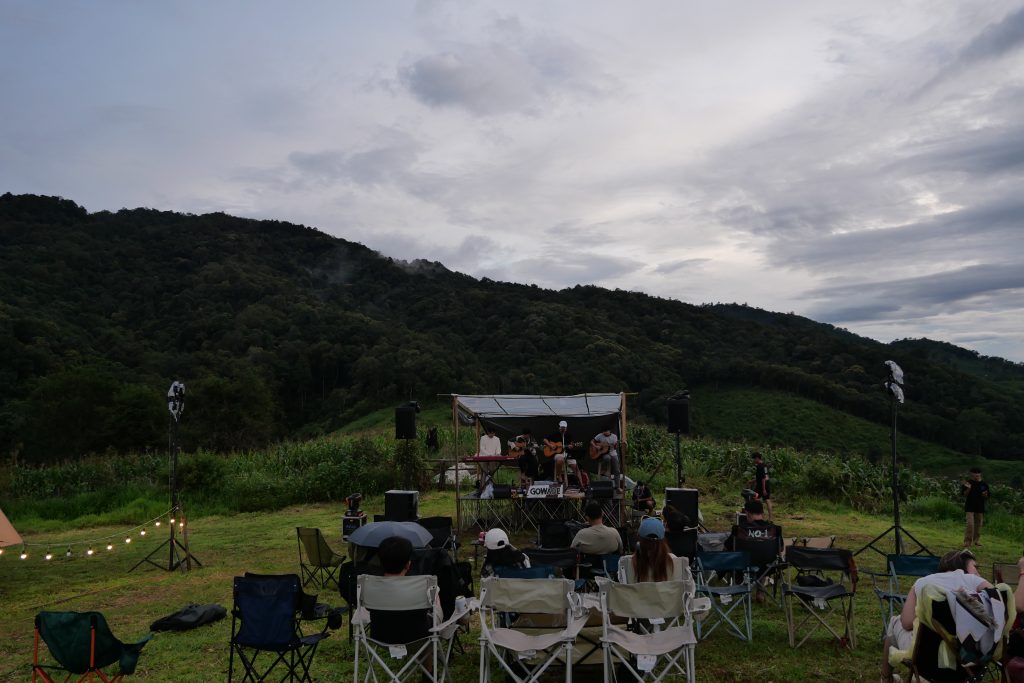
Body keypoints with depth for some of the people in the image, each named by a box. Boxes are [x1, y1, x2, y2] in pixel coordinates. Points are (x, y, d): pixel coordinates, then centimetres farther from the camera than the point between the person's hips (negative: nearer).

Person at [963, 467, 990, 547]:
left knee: (978, 524, 12)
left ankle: (976, 540, 28)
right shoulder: (968, 482, -5)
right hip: (970, 507, -3)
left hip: (980, 507, 3)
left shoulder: (983, 484, 1)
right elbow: (965, 495, -5)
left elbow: (987, 498, 8)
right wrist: (968, 488, -22)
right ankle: (967, 541, -4)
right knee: (970, 524, -10)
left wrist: (985, 495, -14)